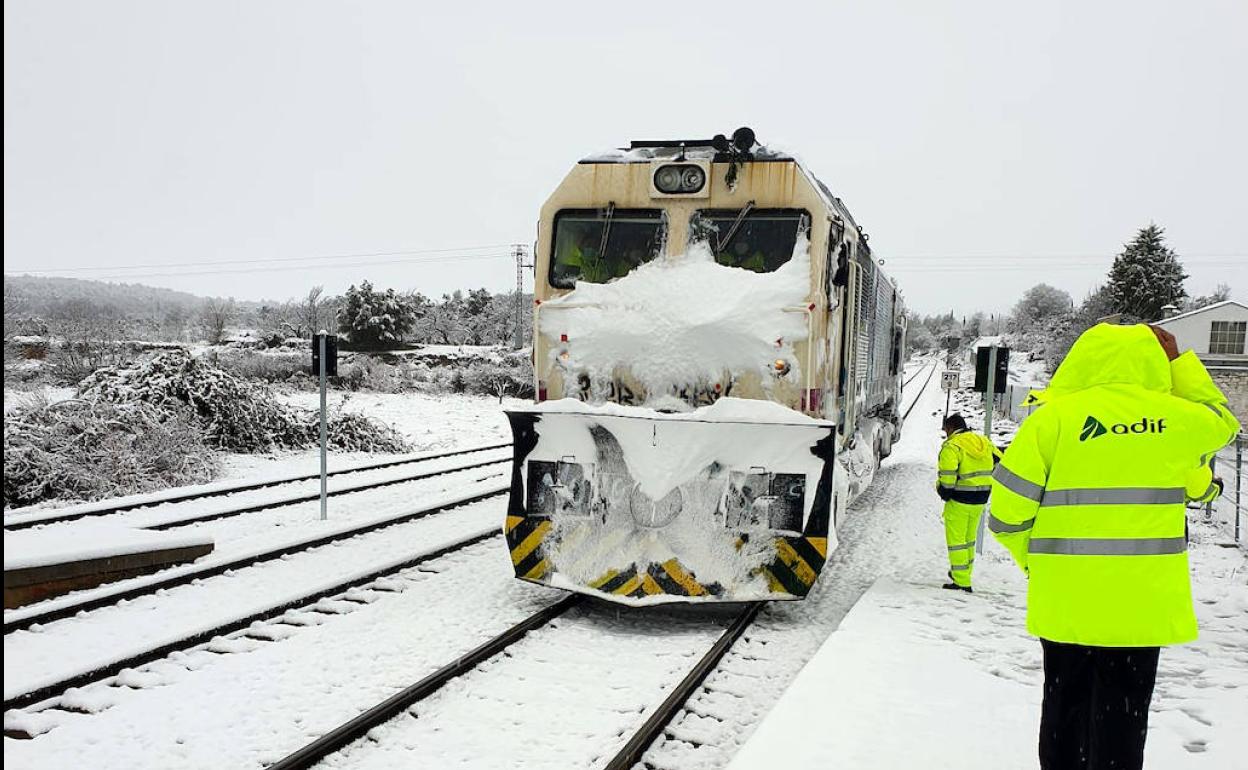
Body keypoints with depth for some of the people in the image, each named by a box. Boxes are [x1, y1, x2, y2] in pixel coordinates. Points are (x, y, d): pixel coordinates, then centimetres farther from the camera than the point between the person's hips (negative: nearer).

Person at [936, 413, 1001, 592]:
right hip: (980, 500, 7)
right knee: (969, 538, 22)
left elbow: (946, 476, -23)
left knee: (956, 540, 1)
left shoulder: (951, 446, -14)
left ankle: (962, 582, 0)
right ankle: (963, 573, 35)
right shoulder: (984, 442, 9)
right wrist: (986, 486, 17)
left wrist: (944, 493, -6)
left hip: (959, 501, -7)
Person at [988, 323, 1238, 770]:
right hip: (1142, 604, 1)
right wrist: (1179, 363, 25)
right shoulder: (1176, 417, -2)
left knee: (1065, 705, 16)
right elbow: (1221, 423, 24)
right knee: (1124, 714, 10)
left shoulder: (1052, 417, -8)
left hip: (1065, 601, 0)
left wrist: (1034, 560, 11)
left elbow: (1007, 513, -7)